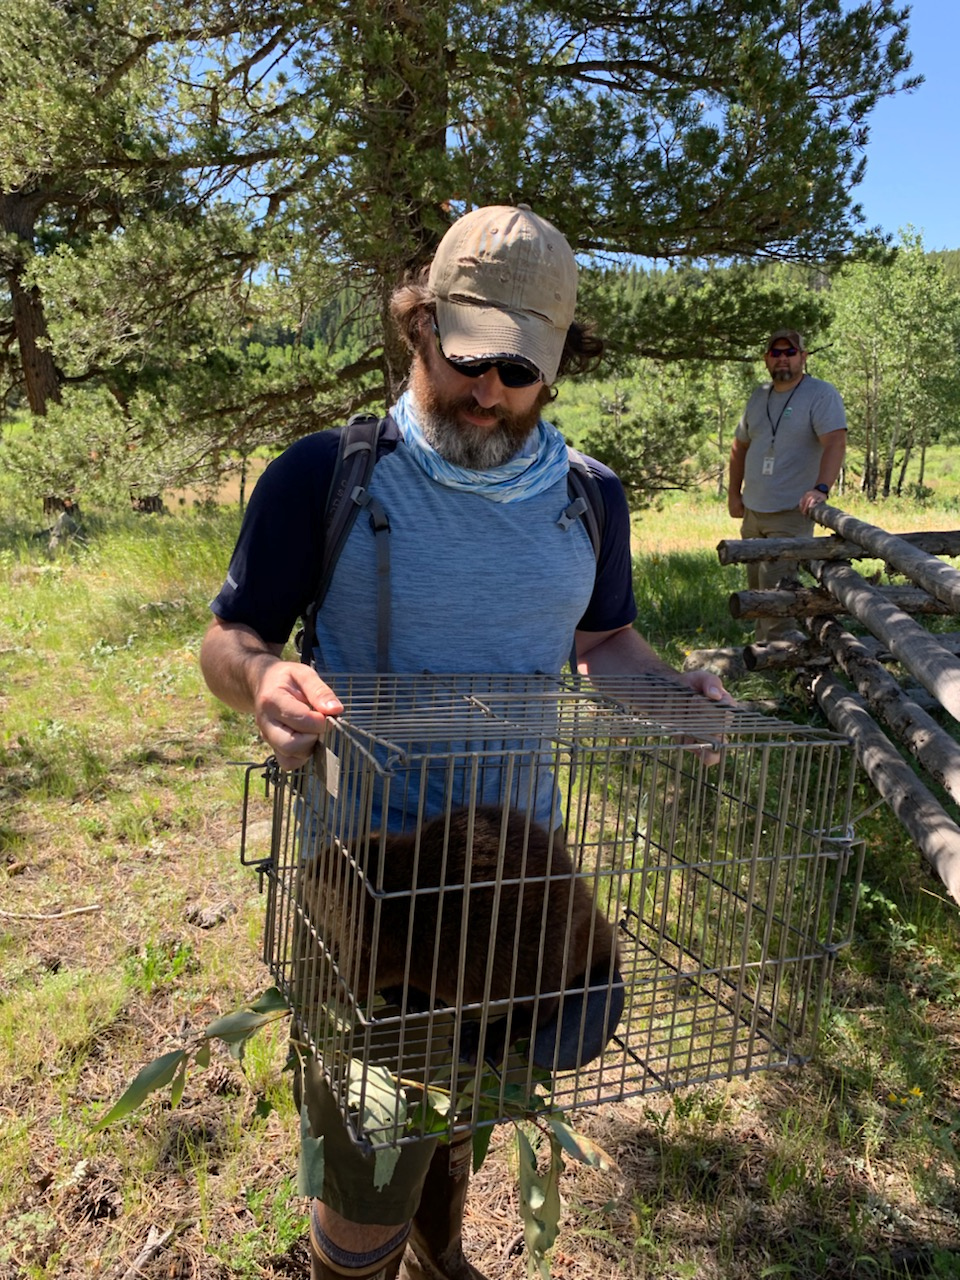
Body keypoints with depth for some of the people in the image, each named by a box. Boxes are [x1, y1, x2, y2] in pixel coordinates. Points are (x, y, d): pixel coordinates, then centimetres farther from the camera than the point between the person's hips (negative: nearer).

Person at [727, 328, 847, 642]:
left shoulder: (821, 394, -9)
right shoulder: (759, 397, 13)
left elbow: (836, 443, -22)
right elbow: (740, 446, 21)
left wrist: (821, 488, -36)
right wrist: (734, 493, 15)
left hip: (792, 513, -7)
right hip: (752, 511, 7)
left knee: (775, 589, -14)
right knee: (757, 589, 15)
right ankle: (764, 648, 28)